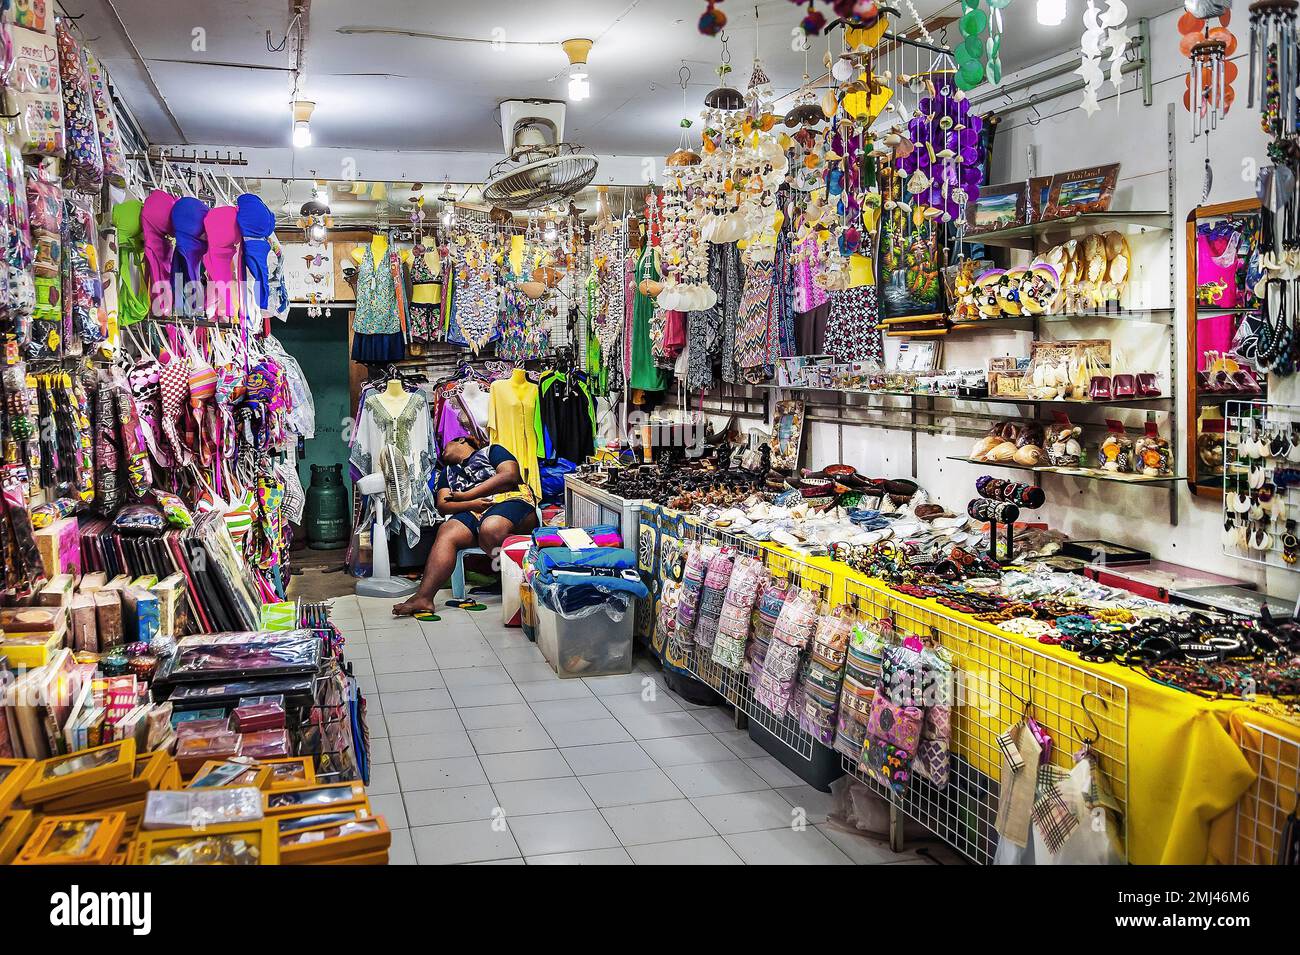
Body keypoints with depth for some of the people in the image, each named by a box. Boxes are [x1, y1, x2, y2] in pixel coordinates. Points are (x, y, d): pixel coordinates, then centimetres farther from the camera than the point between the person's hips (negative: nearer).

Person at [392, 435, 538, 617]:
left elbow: (510, 475, 0)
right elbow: (442, 505, 17)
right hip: (471, 512, 4)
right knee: (446, 533, -28)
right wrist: (471, 504, -5)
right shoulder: (448, 471, 33)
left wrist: (466, 495, 1)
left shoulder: (492, 451, 19)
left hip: (510, 501, -4)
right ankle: (424, 597, -42)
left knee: (490, 529, -40)